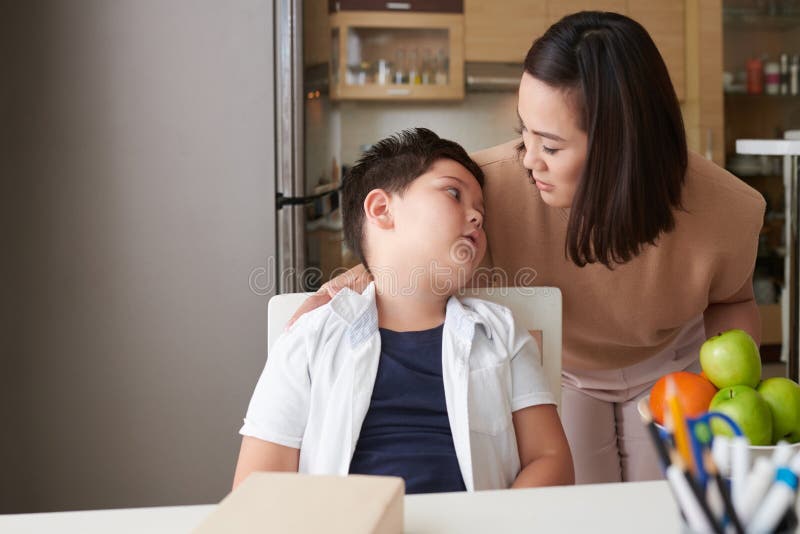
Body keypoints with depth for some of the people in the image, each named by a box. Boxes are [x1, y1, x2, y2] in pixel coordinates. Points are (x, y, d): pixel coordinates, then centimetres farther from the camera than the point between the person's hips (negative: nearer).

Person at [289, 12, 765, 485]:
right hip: (556, 369, -1)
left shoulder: (723, 211, -31)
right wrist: (367, 274, -38)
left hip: (668, 366, 1)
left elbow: (732, 302, -7)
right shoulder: (497, 181, -38)